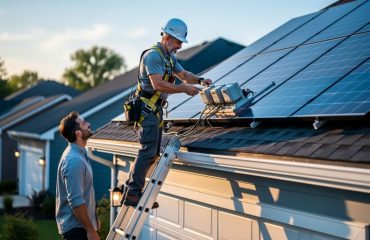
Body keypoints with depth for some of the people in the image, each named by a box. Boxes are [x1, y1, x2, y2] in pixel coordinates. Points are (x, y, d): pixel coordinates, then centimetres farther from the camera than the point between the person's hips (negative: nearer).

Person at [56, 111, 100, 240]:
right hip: (75, 226, -10)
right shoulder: (74, 160, -23)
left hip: (79, 223, 10)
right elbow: (75, 201, -27)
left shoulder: (79, 153, 10)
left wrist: (93, 218, 21)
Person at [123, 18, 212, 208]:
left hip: (156, 109, 10)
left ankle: (130, 190, 15)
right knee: (148, 151, -16)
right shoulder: (153, 55, -15)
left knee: (153, 153, 10)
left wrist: (199, 80, 6)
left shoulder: (170, 57, 17)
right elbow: (158, 84, -24)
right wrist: (184, 89, -20)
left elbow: (183, 74, 25)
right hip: (147, 108, -10)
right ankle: (133, 193, -15)